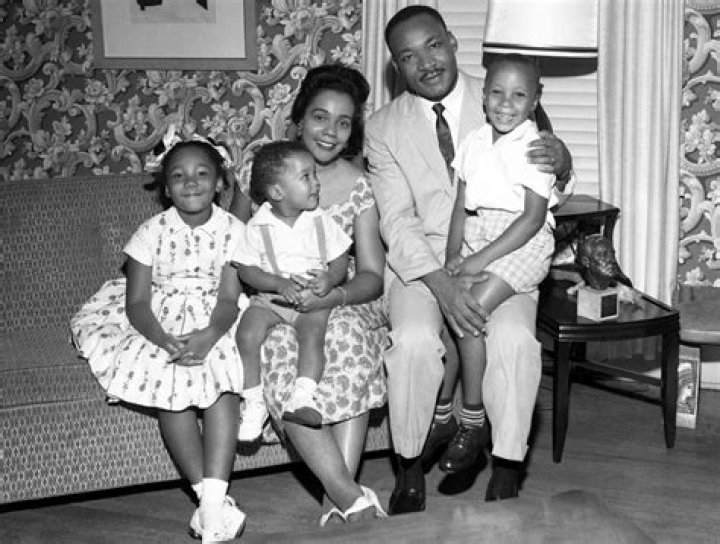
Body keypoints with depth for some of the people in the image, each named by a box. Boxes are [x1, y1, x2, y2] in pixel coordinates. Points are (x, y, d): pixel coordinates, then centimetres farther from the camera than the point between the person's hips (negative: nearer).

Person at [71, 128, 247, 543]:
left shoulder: (234, 231, -3)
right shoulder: (152, 232, -3)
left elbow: (229, 298, -10)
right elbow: (136, 302, -7)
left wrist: (209, 335, -32)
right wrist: (161, 338, -28)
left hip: (215, 322, 0)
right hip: (160, 322, 0)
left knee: (222, 381, -30)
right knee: (171, 386, -27)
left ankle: (214, 499, -34)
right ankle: (212, 498, -22)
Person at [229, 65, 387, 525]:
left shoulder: (358, 187, 1)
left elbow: (372, 275, -2)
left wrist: (332, 297, -23)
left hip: (337, 300, 1)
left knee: (349, 341, -33)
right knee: (282, 350, -33)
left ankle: (335, 500, -31)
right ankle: (351, 496, -32)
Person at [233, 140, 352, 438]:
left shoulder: (321, 222, 0)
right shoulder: (258, 227, -5)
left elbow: (340, 261, 4)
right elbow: (245, 269, -5)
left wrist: (329, 280, -18)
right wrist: (279, 283, -21)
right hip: (270, 296, 0)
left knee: (312, 332, -30)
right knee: (247, 334, -23)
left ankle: (302, 398, -30)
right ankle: (254, 404, -12)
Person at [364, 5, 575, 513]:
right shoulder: (383, 128, 1)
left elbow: (547, 187, 12)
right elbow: (397, 220, -7)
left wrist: (560, 161, -15)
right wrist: (440, 281, -24)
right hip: (420, 258, 0)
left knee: (513, 337, -29)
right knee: (414, 338, -29)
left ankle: (506, 472, -11)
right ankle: (410, 468, -8)